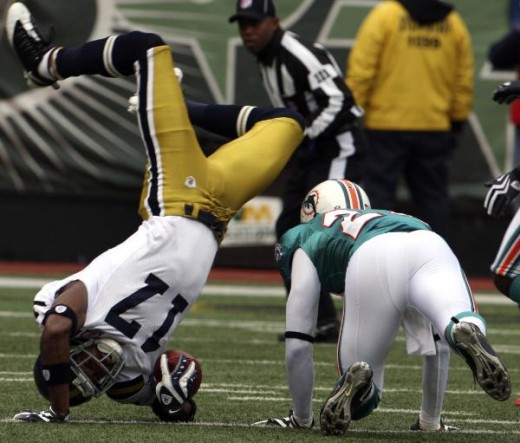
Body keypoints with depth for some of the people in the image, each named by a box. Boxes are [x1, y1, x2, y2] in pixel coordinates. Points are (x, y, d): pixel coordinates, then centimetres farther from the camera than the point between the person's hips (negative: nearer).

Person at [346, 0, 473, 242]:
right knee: (433, 195, 12)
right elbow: (464, 80, 9)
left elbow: (360, 71, -12)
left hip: (386, 125, -4)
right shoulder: (454, 22, 4)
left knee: (378, 193, 0)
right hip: (435, 129, 4)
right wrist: (457, 122, 20)